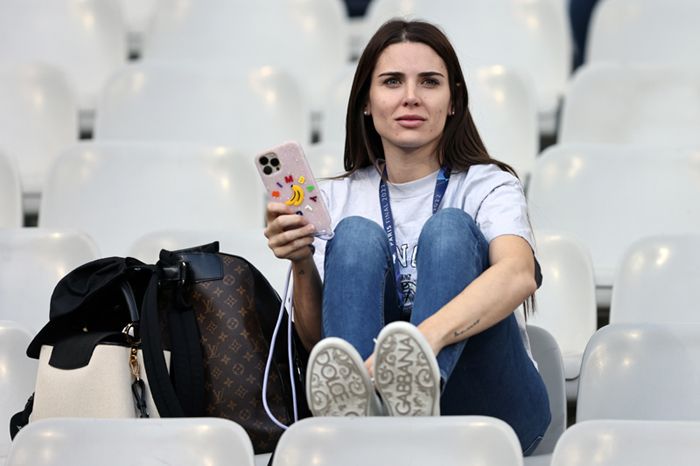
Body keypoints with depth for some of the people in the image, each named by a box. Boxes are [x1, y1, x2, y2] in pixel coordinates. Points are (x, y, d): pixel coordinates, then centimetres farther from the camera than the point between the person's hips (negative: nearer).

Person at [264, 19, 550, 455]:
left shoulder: (489, 187, 3)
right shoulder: (338, 198, 15)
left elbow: (519, 274, -21)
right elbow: (317, 341, 8)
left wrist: (427, 336, -40)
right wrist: (301, 266, -13)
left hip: (493, 411, -2)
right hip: (379, 407, 2)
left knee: (450, 227, -21)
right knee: (356, 235, -17)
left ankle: (419, 381, -53)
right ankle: (352, 403, -48)